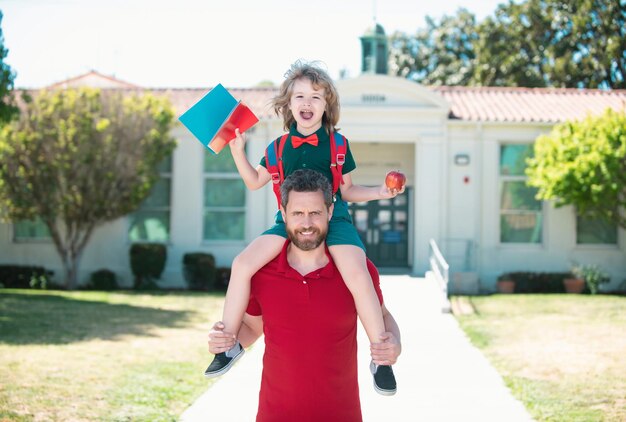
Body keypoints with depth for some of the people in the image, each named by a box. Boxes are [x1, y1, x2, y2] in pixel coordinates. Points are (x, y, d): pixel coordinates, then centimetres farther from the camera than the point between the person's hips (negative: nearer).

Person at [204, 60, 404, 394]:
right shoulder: (280, 147, 10)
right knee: (243, 264, -17)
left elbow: (346, 190, 13)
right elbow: (255, 181, 22)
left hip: (334, 218, -3)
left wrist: (378, 192, -2)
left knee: (357, 275, -29)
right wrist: (237, 151, 10)